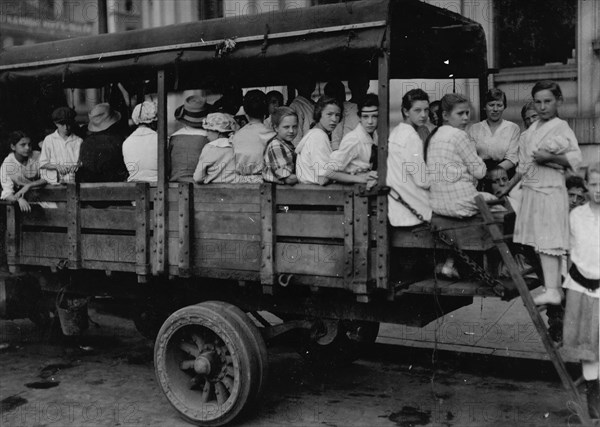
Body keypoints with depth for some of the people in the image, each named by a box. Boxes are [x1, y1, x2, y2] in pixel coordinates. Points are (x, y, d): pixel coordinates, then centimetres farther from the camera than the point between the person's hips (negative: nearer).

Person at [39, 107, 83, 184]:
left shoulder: (78, 141, 8)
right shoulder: (49, 140, 8)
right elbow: (42, 163, 7)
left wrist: (77, 166, -10)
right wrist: (56, 166, -10)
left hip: (73, 181, 1)